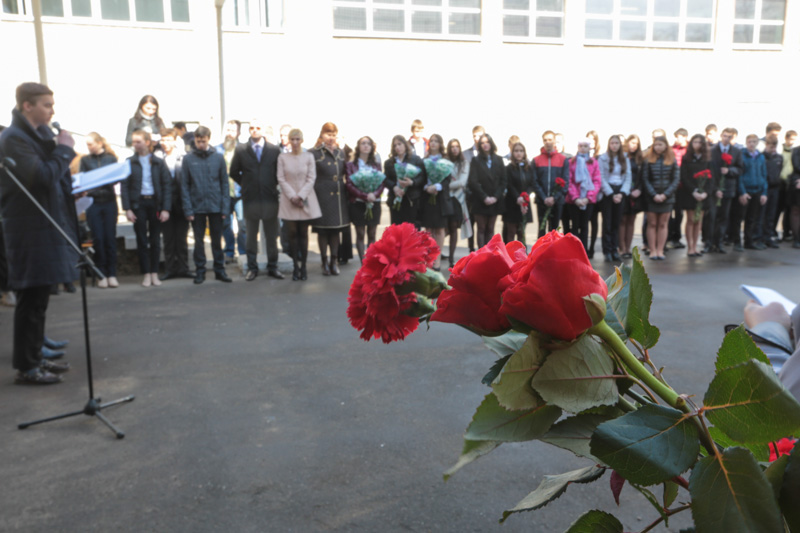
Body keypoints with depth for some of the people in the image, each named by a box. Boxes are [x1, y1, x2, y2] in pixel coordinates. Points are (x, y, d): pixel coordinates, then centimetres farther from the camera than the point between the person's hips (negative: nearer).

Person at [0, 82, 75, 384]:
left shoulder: (39, 134, 16)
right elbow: (42, 177, -23)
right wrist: (64, 149, -12)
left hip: (44, 226, 10)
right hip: (30, 230, -10)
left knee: (39, 297, 15)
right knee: (31, 299, -4)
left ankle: (35, 356, 25)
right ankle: (25, 367, 5)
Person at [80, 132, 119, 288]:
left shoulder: (111, 158, 8)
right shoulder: (85, 160, 10)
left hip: (109, 201, 0)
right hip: (93, 202, 1)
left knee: (110, 238, 0)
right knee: (98, 239, 0)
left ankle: (112, 274, 5)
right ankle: (101, 275, 7)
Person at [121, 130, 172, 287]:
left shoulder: (159, 162, 3)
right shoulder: (129, 162, 3)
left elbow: (167, 186, 1)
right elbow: (124, 187, 1)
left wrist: (165, 209, -8)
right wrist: (127, 209, -9)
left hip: (155, 203, 0)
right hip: (138, 204, 0)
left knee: (155, 240, 5)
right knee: (141, 240, 2)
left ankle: (154, 273, 14)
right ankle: (146, 274, 9)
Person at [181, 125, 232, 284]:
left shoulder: (218, 157, 1)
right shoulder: (188, 159, 0)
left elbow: (224, 183, 3)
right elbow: (184, 185, -1)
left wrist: (225, 207, -4)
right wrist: (188, 209, -8)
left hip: (215, 206, 0)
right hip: (197, 207, 0)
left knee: (217, 240, 9)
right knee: (199, 240, 8)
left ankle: (219, 270, 18)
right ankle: (200, 271, 17)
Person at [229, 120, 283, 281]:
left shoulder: (274, 150, 3)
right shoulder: (240, 150, 4)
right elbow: (234, 172, 11)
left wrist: (273, 186, 4)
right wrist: (246, 185, 7)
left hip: (270, 198, 0)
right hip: (250, 199, 0)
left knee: (271, 236, 6)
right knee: (251, 236, 8)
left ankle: (272, 267, 15)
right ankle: (252, 268, 15)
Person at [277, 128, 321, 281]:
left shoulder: (309, 157, 4)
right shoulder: (282, 157, 4)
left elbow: (311, 178, -1)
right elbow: (281, 179, 1)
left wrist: (301, 196, -11)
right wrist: (292, 196, -10)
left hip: (305, 199, 0)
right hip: (289, 199, 0)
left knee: (303, 234, 3)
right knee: (292, 233, 1)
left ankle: (303, 266, 7)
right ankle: (296, 266, 7)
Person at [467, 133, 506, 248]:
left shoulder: (498, 160, 8)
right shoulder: (476, 161, 1)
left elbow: (503, 180, 5)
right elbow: (472, 182, -5)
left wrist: (496, 197, -8)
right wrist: (484, 197, -12)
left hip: (495, 201, 2)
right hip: (480, 202, -2)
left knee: (490, 230, 6)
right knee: (481, 229, 0)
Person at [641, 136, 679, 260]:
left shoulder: (672, 160, 4)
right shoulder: (648, 160, 0)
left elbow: (676, 179, 1)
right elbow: (645, 179, -3)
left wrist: (665, 194, -10)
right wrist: (654, 195, -12)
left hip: (667, 197, 1)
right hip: (651, 197, -1)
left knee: (663, 224, 6)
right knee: (652, 224, 2)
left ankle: (660, 251, 11)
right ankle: (653, 251, 7)